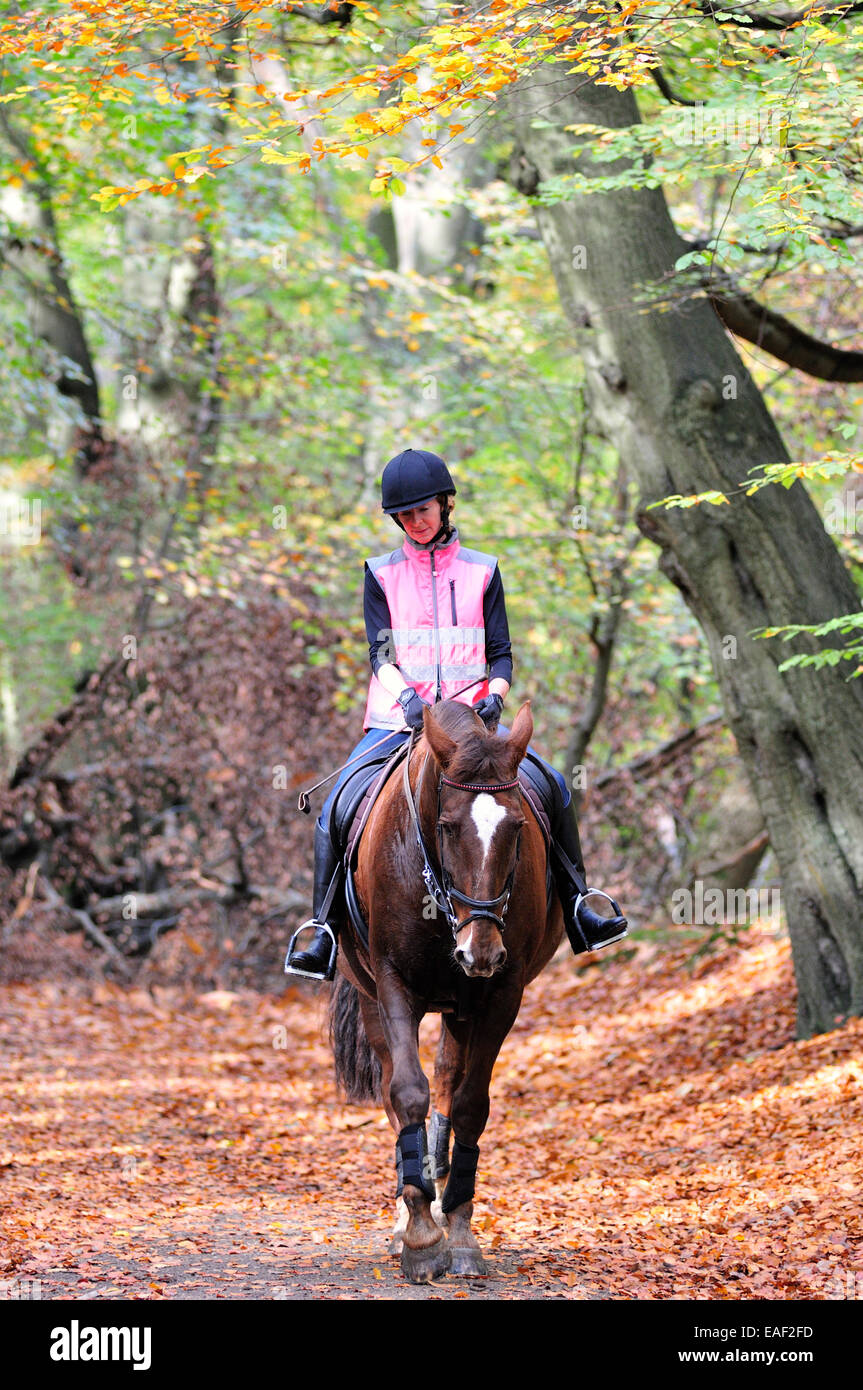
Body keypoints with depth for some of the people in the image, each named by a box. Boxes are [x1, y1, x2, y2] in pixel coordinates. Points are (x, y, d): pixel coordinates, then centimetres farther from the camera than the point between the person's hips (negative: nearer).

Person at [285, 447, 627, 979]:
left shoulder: (482, 571, 10)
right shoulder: (382, 573, 8)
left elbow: (502, 653, 7)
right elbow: (380, 652, -1)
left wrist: (495, 696, -15)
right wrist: (407, 695, -22)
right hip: (399, 718, -1)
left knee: (553, 785, -17)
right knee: (335, 807, -22)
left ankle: (578, 911, -4)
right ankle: (324, 934, -16)